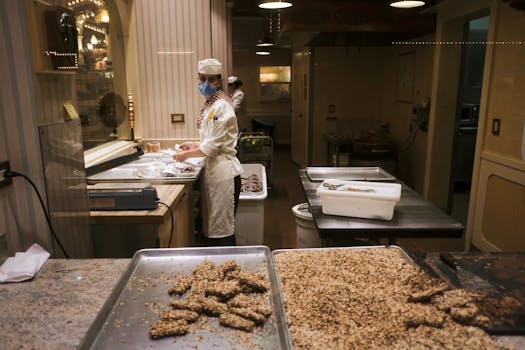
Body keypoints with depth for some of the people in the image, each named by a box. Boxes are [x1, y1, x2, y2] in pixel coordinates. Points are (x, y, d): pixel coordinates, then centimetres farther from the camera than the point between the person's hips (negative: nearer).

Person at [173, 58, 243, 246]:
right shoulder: (210, 105, 13)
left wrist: (186, 155, -5)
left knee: (221, 231, 1)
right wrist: (194, 145, 13)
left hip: (223, 173, -9)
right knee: (211, 229, 18)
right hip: (213, 171, 9)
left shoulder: (221, 106, -16)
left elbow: (212, 146, -17)